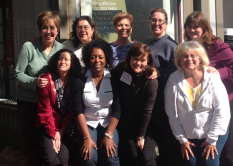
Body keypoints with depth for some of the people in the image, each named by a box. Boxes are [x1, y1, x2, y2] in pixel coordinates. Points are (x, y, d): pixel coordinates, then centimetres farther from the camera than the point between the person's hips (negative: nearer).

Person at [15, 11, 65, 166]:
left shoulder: (62, 49, -1)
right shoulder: (28, 47, -10)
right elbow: (19, 74, -9)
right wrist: (35, 82, -26)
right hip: (28, 102, -2)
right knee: (31, 141, 9)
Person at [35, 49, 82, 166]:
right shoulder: (47, 79, -5)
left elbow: (73, 110, -1)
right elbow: (45, 109, -6)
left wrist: (61, 131, -10)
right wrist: (53, 133, -8)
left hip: (66, 129, 2)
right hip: (48, 128, -1)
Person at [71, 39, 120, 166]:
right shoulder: (80, 81, -1)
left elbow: (117, 110, -6)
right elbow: (78, 111, -7)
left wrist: (108, 136, -15)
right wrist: (87, 137, -17)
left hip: (109, 125, 0)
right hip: (87, 125, 0)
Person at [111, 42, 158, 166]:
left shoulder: (151, 81, -17)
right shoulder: (120, 71, -11)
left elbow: (147, 110, -15)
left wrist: (141, 135, -12)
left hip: (146, 125, -2)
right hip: (126, 124, 2)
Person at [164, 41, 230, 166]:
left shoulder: (212, 78, -9)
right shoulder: (174, 80, -7)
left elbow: (222, 111, -10)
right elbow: (172, 113, -4)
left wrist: (212, 139, -10)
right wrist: (182, 139, -3)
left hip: (214, 135, -1)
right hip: (188, 138, 1)